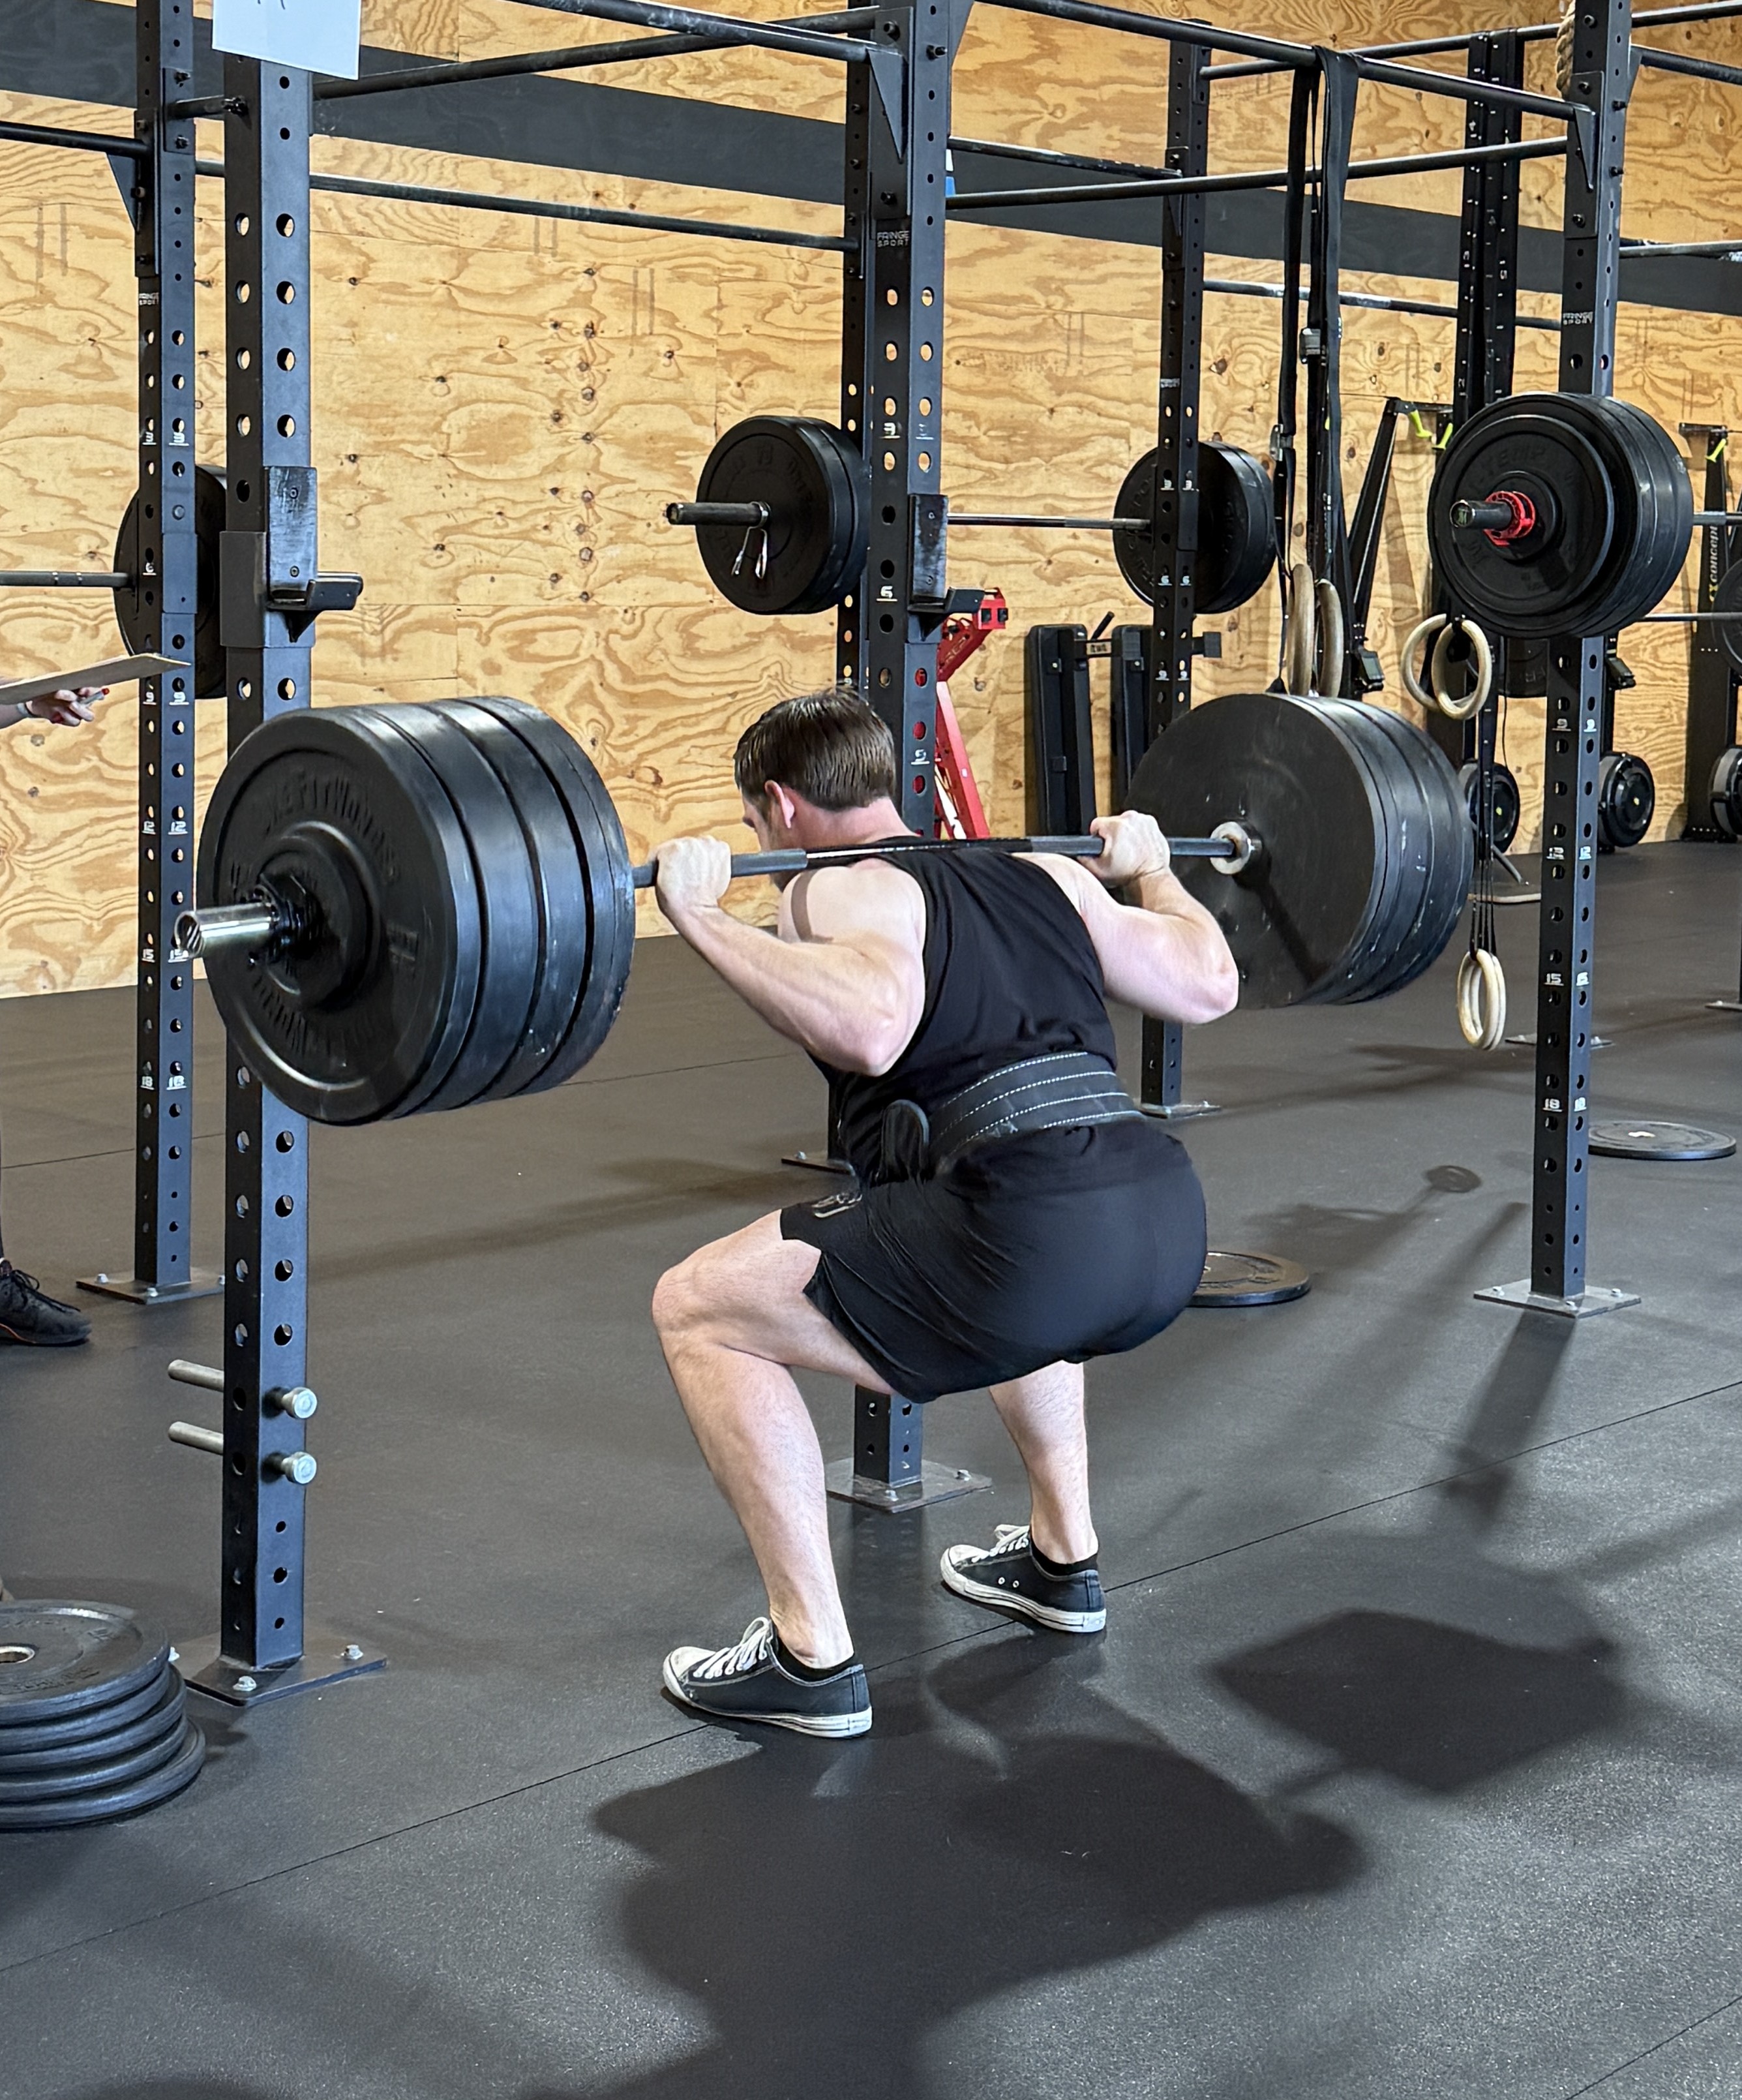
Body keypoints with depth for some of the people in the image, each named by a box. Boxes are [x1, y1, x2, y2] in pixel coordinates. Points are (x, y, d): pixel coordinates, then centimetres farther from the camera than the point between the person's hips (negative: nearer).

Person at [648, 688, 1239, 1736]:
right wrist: (1153, 870, 44)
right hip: (1169, 1232, 8)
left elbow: (870, 1027, -17)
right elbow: (1211, 984, 25)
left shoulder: (838, 890, 5)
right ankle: (1062, 1559, 46)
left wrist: (702, 916, -8)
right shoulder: (1048, 870, 25)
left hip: (1038, 1247, -8)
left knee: (697, 1312, 8)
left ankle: (813, 1660, 8)